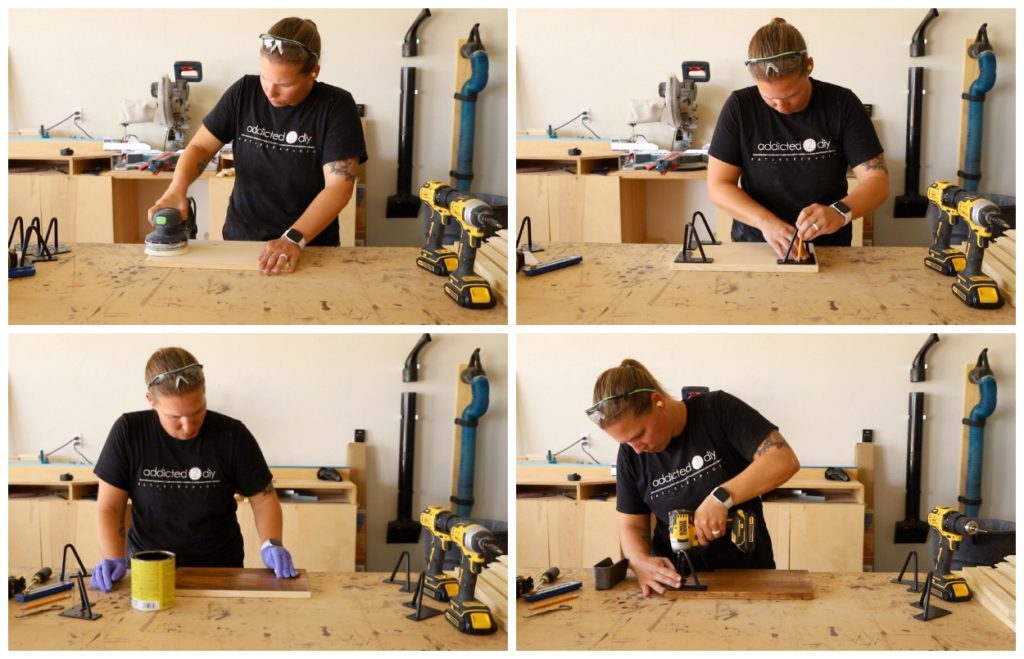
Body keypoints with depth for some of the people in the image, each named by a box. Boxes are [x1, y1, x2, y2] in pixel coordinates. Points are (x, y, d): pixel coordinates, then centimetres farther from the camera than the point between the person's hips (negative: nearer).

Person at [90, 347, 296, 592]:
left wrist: (271, 545, -13)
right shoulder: (128, 432, -7)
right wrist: (113, 559, -17)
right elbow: (109, 507, -1)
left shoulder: (232, 435, -7)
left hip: (220, 570, 0)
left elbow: (263, 498, 4)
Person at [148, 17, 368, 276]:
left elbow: (339, 186, -15)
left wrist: (294, 240, -28)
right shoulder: (243, 93, 0)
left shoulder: (336, 107, -9)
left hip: (310, 247, -3)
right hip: (240, 239, 3)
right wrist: (177, 189, -14)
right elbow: (200, 147, 7)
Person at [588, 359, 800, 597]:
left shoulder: (718, 410, -8)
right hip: (676, 581, 1)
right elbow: (632, 525, 7)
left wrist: (721, 497, -26)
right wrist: (641, 562, -15)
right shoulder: (630, 453, 2)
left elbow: (784, 460, -16)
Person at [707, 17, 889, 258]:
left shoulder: (842, 104, -5)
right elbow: (718, 186, -4)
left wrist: (839, 213, -28)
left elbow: (877, 180, -8)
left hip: (828, 249, 0)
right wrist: (765, 221, -22)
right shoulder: (739, 107, -4)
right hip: (754, 247, 0)